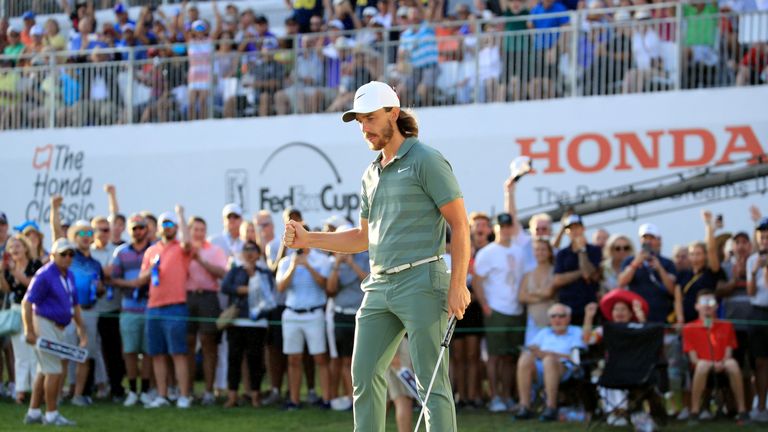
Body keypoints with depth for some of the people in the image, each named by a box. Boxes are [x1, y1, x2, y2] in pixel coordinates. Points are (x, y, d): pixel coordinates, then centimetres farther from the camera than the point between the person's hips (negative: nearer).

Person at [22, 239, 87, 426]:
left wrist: (81, 329, 19)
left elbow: (74, 305, 22)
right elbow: (27, 302, -17)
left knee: (44, 371, 13)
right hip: (44, 324, -9)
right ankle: (52, 415, -2)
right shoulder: (45, 275, -14)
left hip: (58, 327, 9)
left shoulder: (69, 276, 12)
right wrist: (29, 331, -21)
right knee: (54, 371, -9)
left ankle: (33, 413, 20)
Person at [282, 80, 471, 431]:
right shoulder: (371, 175, 18)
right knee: (364, 374, 5)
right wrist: (307, 239, 14)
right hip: (379, 285, 8)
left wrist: (458, 284, -17)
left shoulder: (426, 161, -5)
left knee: (431, 381, -7)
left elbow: (460, 224, -9)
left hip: (421, 283, -8)